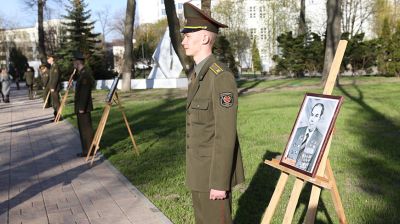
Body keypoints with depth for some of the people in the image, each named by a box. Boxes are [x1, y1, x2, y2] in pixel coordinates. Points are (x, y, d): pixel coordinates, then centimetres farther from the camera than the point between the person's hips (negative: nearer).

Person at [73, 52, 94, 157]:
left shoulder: (85, 74, -19)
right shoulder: (82, 72, 13)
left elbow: (85, 92, -22)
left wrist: (81, 108, -22)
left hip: (83, 107, -10)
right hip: (81, 106, 10)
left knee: (86, 128, -3)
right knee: (84, 128, 15)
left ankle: (88, 151, 5)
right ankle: (87, 149, 23)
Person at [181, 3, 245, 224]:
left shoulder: (222, 77, -23)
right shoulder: (198, 75, 10)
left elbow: (226, 135, -24)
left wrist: (219, 182, -22)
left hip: (215, 169, -9)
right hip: (200, 166, 10)